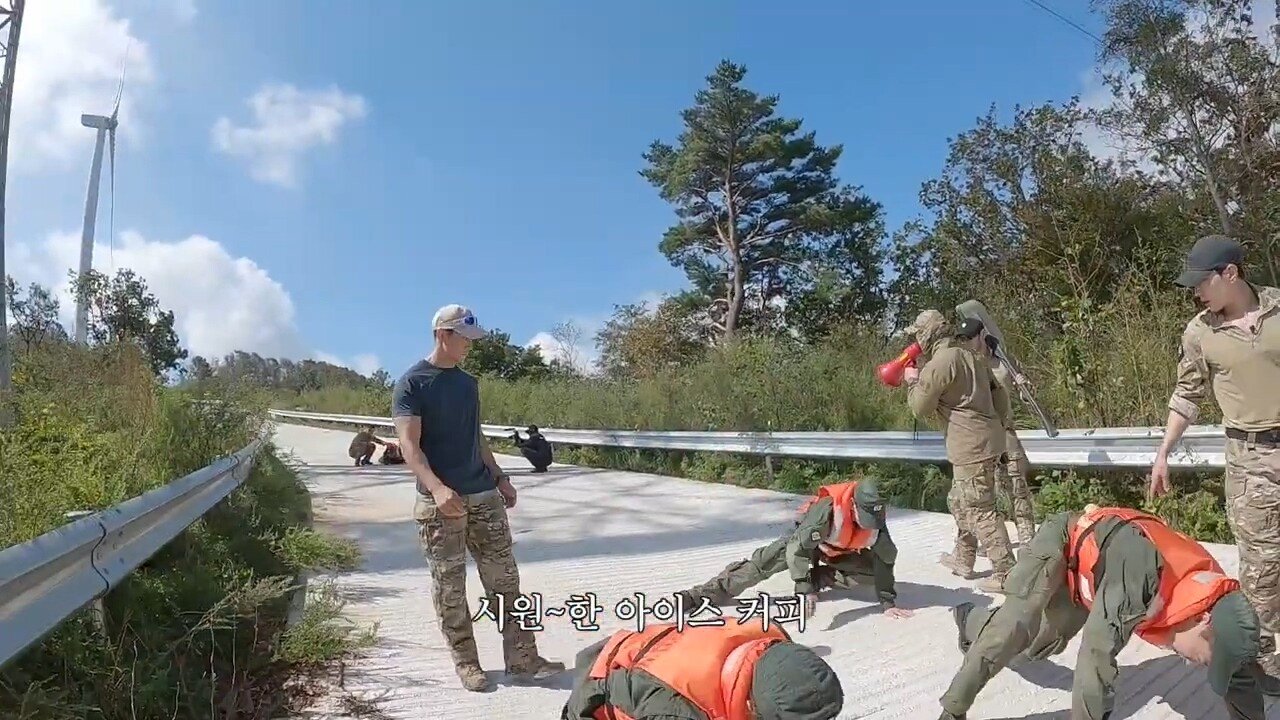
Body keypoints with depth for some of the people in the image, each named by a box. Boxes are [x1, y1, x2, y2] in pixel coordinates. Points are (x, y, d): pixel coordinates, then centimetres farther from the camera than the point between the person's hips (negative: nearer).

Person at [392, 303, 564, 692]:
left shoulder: (468, 382, 13)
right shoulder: (411, 384, -6)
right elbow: (409, 445, -15)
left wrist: (500, 477, 15)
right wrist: (437, 488, -30)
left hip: (484, 495, 6)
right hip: (440, 502, -5)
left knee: (504, 578, 5)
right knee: (449, 586, 3)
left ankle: (522, 657, 11)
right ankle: (466, 662, 17)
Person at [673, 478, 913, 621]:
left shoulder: (874, 517, -28)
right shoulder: (828, 509, -43)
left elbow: (885, 560, -18)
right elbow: (797, 549, -46)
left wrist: (888, 603, -21)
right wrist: (805, 589, -54)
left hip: (841, 551, 5)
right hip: (804, 538, -5)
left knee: (874, 569, -10)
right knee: (763, 564, -19)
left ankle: (821, 577, -2)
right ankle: (700, 594, -20)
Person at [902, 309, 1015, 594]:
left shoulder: (939, 363, -15)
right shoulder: (970, 356, 14)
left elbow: (921, 408, -8)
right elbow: (1000, 396, 17)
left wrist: (912, 382, 7)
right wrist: (995, 425, 25)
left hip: (971, 447, -10)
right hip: (988, 440, 10)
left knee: (979, 511, -4)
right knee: (959, 502, 22)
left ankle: (1005, 574, -2)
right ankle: (963, 559, 32)